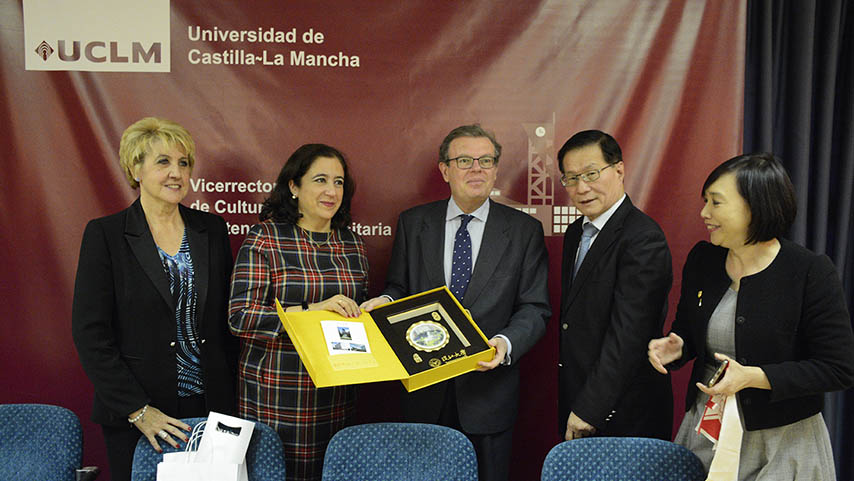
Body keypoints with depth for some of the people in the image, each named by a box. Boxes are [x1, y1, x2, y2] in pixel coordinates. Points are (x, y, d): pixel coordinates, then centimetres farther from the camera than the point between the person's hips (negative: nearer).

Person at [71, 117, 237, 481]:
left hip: (210, 406, 3)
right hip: (133, 418, -3)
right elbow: (90, 332, -9)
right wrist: (138, 410, -14)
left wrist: (232, 394, 3)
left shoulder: (211, 229, 5)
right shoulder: (105, 234, -5)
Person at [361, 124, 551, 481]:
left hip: (488, 390, -1)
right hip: (424, 391, 1)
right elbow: (399, 288, 11)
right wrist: (385, 301, -12)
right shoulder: (413, 223, 3)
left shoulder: (524, 230, -1)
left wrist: (506, 342, -21)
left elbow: (535, 308, -2)